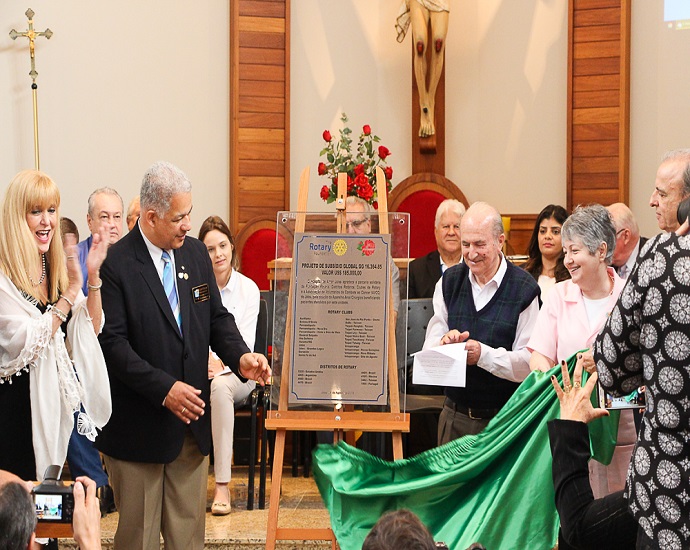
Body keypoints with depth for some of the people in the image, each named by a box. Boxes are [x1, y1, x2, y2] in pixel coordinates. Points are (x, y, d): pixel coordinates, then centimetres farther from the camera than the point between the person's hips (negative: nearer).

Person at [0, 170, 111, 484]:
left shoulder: (57, 266, 7)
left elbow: (91, 330, 6)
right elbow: (27, 345, -20)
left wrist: (93, 276, -7)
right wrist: (71, 292, -19)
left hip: (60, 400, 6)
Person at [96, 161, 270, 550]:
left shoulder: (196, 253, 7)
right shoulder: (116, 264, -14)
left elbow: (217, 317, 13)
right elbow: (112, 343, -17)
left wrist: (240, 356, -7)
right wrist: (163, 388, -23)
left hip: (191, 419, 6)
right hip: (138, 426, -6)